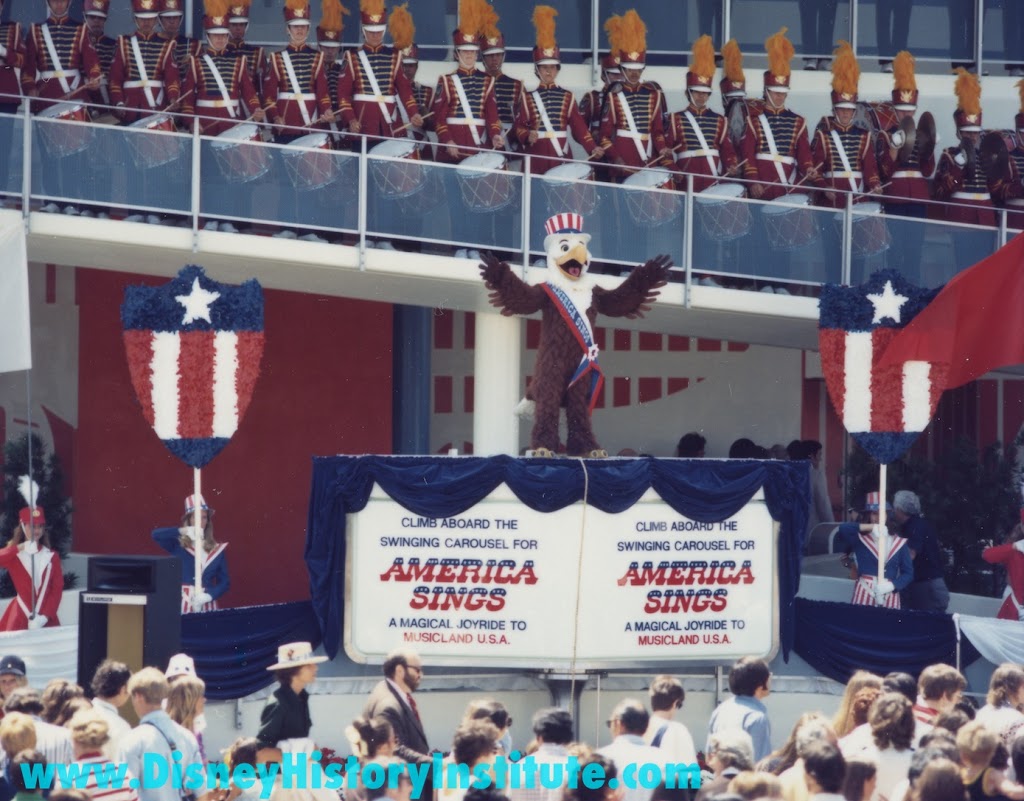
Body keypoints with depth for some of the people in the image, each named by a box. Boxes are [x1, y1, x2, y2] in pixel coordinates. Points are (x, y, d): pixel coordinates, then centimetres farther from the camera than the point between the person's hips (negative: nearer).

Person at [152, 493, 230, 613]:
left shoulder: (216, 550, 11)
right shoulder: (178, 546, 6)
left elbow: (224, 582, 8)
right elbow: (156, 535, -10)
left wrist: (208, 595, -10)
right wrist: (183, 531, -19)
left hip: (207, 605, 2)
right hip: (181, 605, -2)